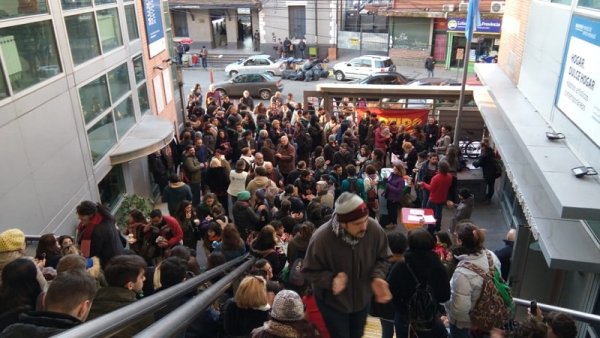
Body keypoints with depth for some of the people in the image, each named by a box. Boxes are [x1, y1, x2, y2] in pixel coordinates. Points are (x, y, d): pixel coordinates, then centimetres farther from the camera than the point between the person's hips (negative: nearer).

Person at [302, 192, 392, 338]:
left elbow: (382, 258, -6)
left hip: (362, 298, 4)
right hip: (333, 302, -4)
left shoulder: (374, 229, -25)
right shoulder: (321, 238, -34)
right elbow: (310, 271, -20)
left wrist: (377, 277, -25)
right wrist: (332, 279, -38)